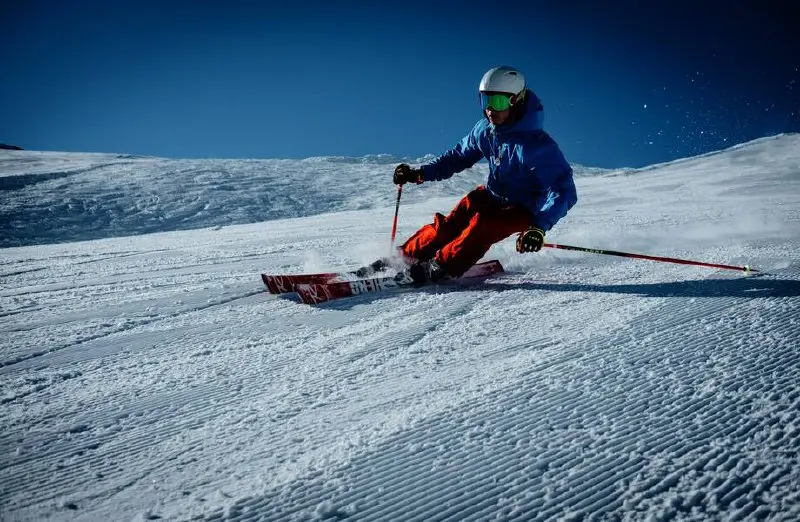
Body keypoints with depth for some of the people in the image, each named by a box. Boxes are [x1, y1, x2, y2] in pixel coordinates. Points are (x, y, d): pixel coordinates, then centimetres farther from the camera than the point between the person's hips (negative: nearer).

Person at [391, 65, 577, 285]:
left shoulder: (537, 144, -31)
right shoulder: (485, 130, -10)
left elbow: (563, 191, -35)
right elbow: (459, 155, 8)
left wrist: (540, 226, -49)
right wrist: (420, 173, -1)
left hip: (524, 210, -5)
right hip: (492, 195, 6)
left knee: (483, 226, -31)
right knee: (450, 225, -13)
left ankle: (440, 267, -24)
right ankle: (406, 256, -2)